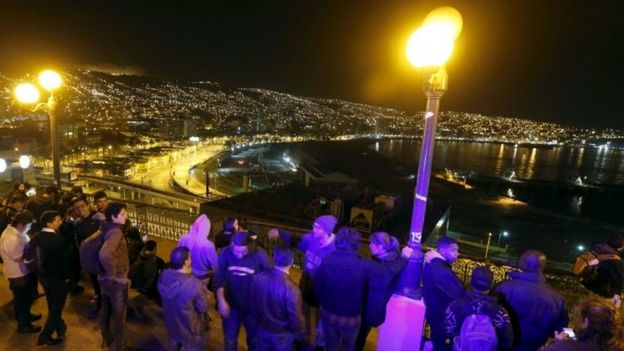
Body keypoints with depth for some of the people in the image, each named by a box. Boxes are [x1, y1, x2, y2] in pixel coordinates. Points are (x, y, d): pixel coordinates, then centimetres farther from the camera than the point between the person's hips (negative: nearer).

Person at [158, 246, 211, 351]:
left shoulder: (164, 275, -18)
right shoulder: (195, 284, -37)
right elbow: (203, 307, -22)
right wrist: (205, 296, -3)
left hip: (171, 323, 6)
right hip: (191, 329, -6)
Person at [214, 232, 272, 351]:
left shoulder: (260, 255, -24)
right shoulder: (226, 253, -18)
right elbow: (219, 278, -6)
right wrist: (221, 300, -11)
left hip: (253, 306, -1)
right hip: (231, 304, 1)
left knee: (254, 339, 23)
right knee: (230, 339, 22)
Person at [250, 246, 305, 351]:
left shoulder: (257, 278, -19)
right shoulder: (291, 289, -35)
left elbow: (252, 303, -3)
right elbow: (296, 318, -23)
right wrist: (300, 333, -1)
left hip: (262, 329, 4)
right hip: (282, 334, -4)